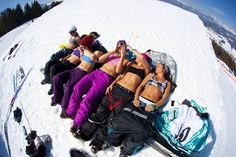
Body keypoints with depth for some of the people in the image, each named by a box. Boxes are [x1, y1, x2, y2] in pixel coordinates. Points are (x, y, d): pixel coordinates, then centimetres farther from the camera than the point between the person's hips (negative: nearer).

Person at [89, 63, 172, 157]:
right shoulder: (151, 75, 26)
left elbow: (164, 98, 8)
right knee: (121, 119, -21)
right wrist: (136, 98, -2)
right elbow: (140, 86, 15)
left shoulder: (168, 83, 20)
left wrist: (154, 106, -9)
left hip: (150, 106, -1)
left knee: (142, 130, -27)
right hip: (139, 101, 2)